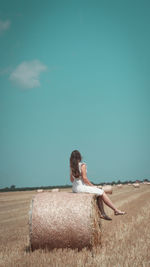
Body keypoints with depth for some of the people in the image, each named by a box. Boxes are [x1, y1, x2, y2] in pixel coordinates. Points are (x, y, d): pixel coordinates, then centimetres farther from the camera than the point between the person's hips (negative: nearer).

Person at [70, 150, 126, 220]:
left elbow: (72, 179, 13)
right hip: (81, 187, -8)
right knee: (102, 192, 2)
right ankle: (116, 210, 5)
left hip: (74, 188, 8)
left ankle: (103, 214, 14)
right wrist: (92, 186, -3)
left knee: (99, 194, 17)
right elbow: (84, 178, -17)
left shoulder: (71, 166, 8)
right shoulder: (82, 165, -13)